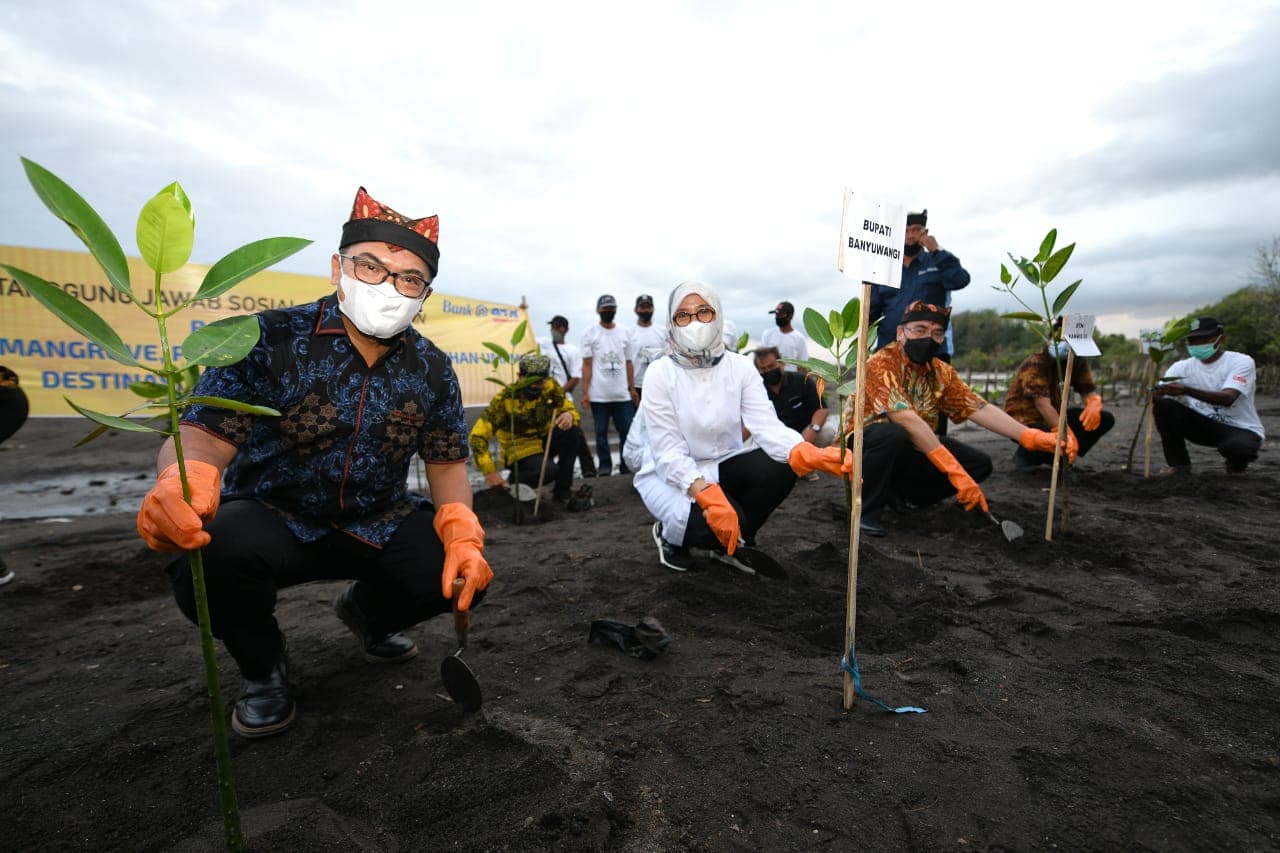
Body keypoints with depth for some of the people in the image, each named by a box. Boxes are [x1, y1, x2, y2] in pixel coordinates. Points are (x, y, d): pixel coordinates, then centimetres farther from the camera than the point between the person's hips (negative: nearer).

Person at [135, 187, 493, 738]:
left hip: (377, 523, 3)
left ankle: (367, 611, 21)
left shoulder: (432, 369, -5)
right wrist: (181, 483, -46)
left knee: (465, 574, -17)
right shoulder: (270, 339, -14)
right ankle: (261, 666, 3)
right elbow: (205, 438, -21)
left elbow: (446, 462, -1)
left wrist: (463, 537, -18)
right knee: (212, 557, -34)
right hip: (271, 518, -2)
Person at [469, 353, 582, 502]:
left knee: (572, 431, -26)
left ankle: (563, 489, -11)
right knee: (549, 471, -35)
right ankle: (515, 482, -1)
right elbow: (478, 435, -25)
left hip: (544, 441, 5)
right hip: (520, 450, -5)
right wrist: (489, 471, -34)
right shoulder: (505, 398, -22)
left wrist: (569, 415, -31)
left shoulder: (551, 387, -10)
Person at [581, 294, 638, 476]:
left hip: (622, 394, 2)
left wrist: (632, 389, 6)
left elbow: (629, 363, 12)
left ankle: (627, 466, 9)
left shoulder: (625, 333, 11)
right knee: (601, 432, 4)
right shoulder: (590, 334, 2)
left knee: (627, 430, 1)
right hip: (599, 395, -2)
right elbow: (587, 365, -2)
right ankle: (604, 466, 14)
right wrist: (585, 392, -9)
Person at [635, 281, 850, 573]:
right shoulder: (660, 373, -15)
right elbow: (668, 452, -22)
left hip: (720, 467, 4)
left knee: (781, 465, -24)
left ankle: (732, 544, 2)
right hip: (670, 475, -4)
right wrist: (709, 495, -39)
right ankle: (669, 533, 4)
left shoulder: (739, 366, -6)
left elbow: (766, 424, -20)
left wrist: (810, 455, -41)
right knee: (719, 520, -33)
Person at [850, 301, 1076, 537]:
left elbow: (979, 409, -5)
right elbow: (906, 420, -31)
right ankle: (867, 508, -18)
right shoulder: (882, 363, -20)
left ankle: (897, 492, 3)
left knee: (979, 463, -4)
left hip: (912, 451, 7)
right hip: (870, 442, -7)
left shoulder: (942, 372, 4)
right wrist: (953, 469, -34)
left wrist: (1032, 437, -19)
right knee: (893, 434, -38)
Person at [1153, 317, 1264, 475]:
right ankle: (1179, 464, -10)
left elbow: (1227, 398, -31)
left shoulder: (1241, 361, -13)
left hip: (1242, 430, -3)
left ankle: (1236, 463, 4)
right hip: (1204, 426, 3)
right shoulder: (1182, 367, -2)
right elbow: (1158, 394, -14)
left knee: (1237, 446, -38)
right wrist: (1154, 392, -40)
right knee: (1165, 405, -23)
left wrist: (1186, 390, -47)